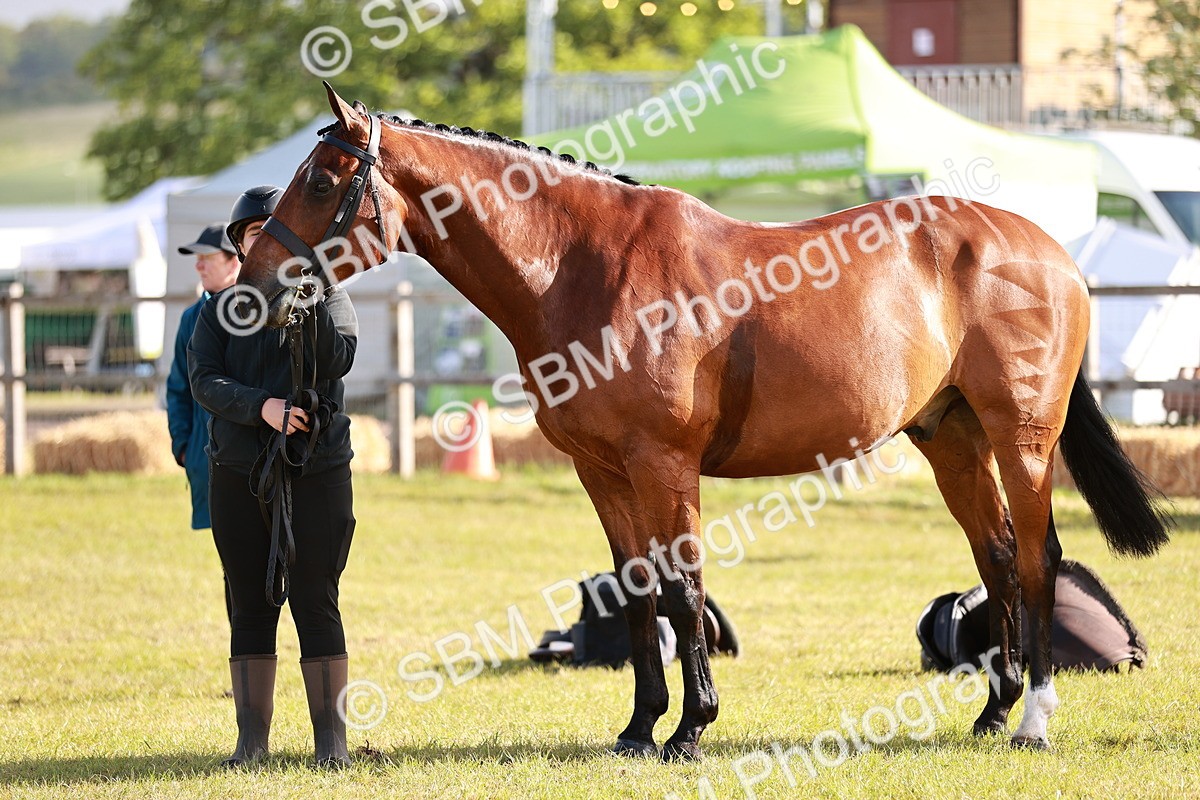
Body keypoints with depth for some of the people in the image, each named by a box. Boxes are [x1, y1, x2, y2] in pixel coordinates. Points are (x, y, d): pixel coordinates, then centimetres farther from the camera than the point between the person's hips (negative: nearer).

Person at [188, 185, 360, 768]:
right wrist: (261, 407, -21)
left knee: (316, 603, -3)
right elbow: (204, 381, -6)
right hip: (238, 474, 2)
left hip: (317, 471, -2)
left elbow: (336, 361, -14)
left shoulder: (328, 298, 3)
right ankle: (252, 737, 10)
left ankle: (331, 736, 2)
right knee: (250, 607, 5)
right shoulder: (220, 309, 7)